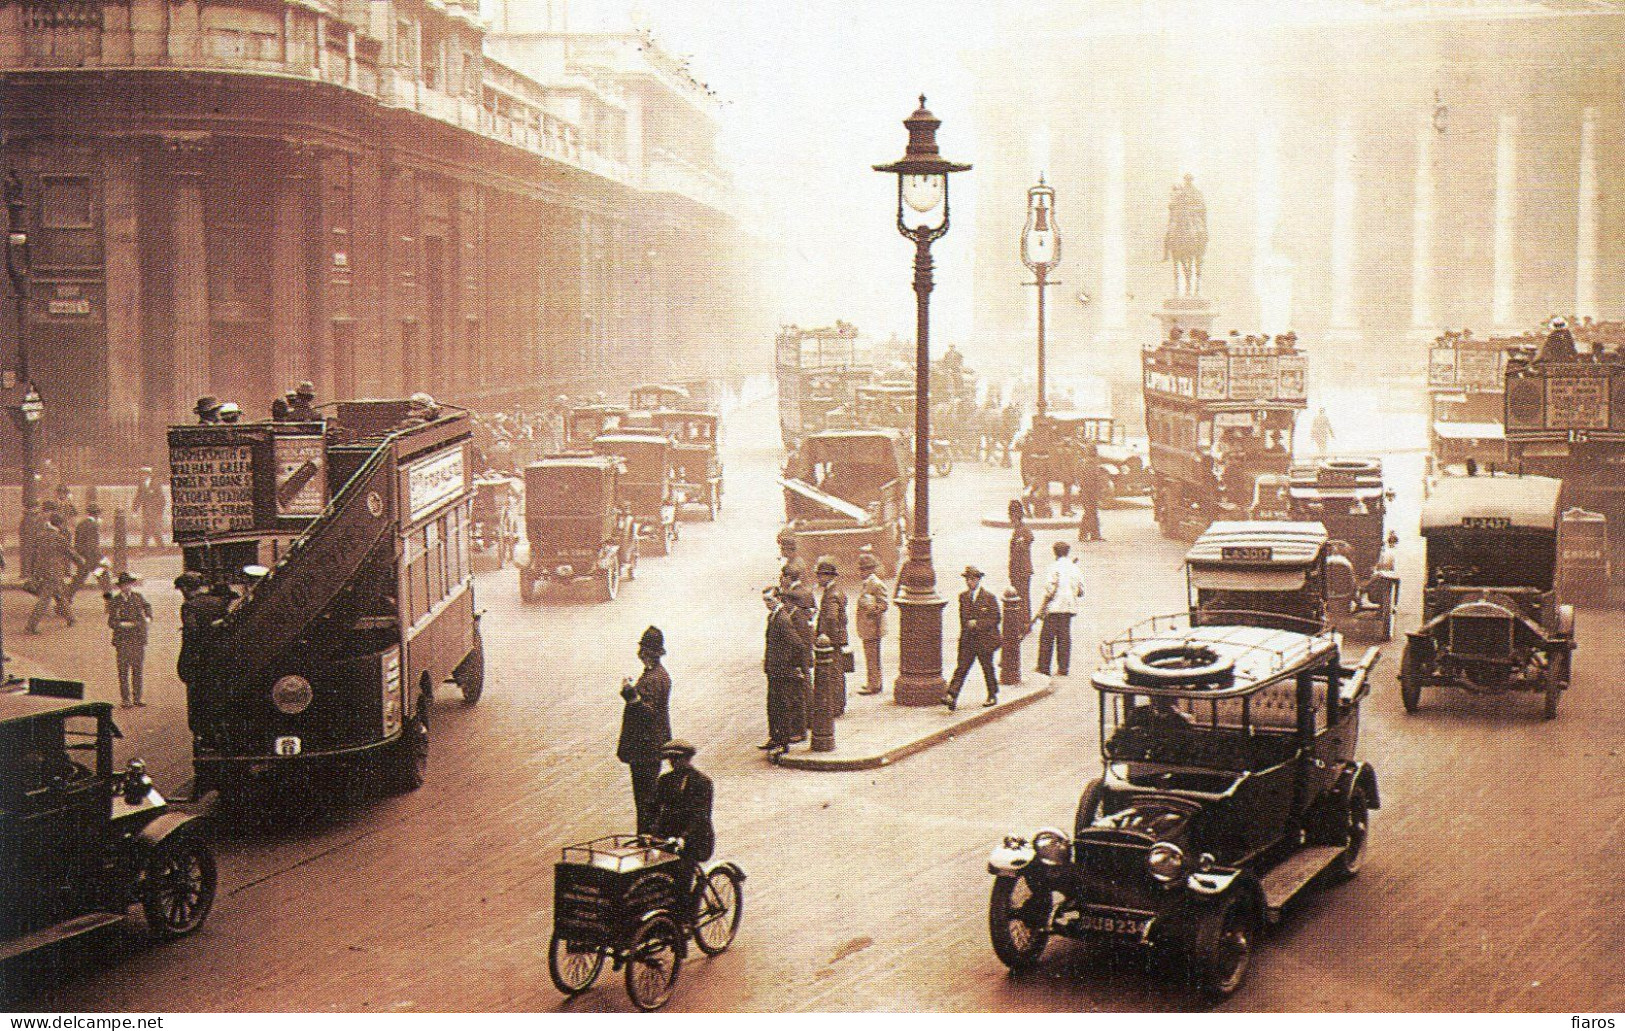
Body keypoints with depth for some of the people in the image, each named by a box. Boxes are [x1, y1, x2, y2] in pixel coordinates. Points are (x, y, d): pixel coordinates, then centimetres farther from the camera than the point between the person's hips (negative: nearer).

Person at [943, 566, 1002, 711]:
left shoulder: (989, 597, -7)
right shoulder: (963, 597, 8)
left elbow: (995, 619, -9)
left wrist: (977, 624, -17)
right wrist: (967, 627, 8)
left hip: (985, 640, -3)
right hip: (967, 640, 3)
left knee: (988, 669, 10)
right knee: (961, 668, -6)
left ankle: (993, 696, 26)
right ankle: (951, 696, -15)